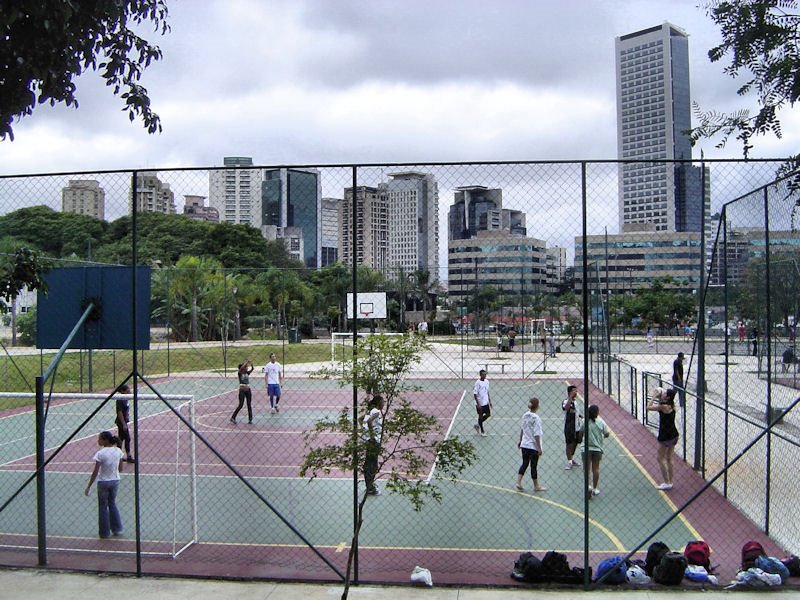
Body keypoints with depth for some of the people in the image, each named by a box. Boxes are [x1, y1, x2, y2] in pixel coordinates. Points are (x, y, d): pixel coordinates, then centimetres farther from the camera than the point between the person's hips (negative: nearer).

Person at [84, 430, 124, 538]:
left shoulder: (100, 453, -19)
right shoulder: (118, 451, -4)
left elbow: (95, 472, -18)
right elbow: (120, 468, 4)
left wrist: (88, 487, -11)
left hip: (103, 482, -5)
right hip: (115, 481, 5)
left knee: (103, 507, 10)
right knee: (112, 504, 22)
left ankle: (105, 532, 19)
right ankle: (117, 529, 26)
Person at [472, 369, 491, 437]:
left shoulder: (487, 381, 3)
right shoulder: (477, 383, -18)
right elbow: (475, 394, -17)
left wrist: (490, 401, 13)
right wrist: (478, 404, -20)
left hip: (486, 402, 7)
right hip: (480, 403, -7)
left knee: (488, 414, 9)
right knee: (481, 416, 6)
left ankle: (478, 425, 29)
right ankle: (482, 431, 21)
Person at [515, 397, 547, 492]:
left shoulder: (525, 416, 1)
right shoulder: (536, 418, -19)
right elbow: (536, 434, -19)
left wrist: (520, 440, 25)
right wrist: (539, 448, -15)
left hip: (524, 445, 6)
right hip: (533, 446, -6)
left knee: (524, 463, 15)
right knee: (534, 466, 7)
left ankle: (518, 482, 6)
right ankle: (536, 486, 21)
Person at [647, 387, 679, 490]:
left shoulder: (664, 406, -21)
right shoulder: (672, 405, 3)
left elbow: (649, 407, -13)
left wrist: (654, 396, -8)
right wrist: (658, 397, 10)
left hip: (665, 436, -8)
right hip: (674, 435, 8)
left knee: (660, 459, 4)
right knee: (669, 459, 17)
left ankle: (667, 483, 6)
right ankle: (670, 481, 23)